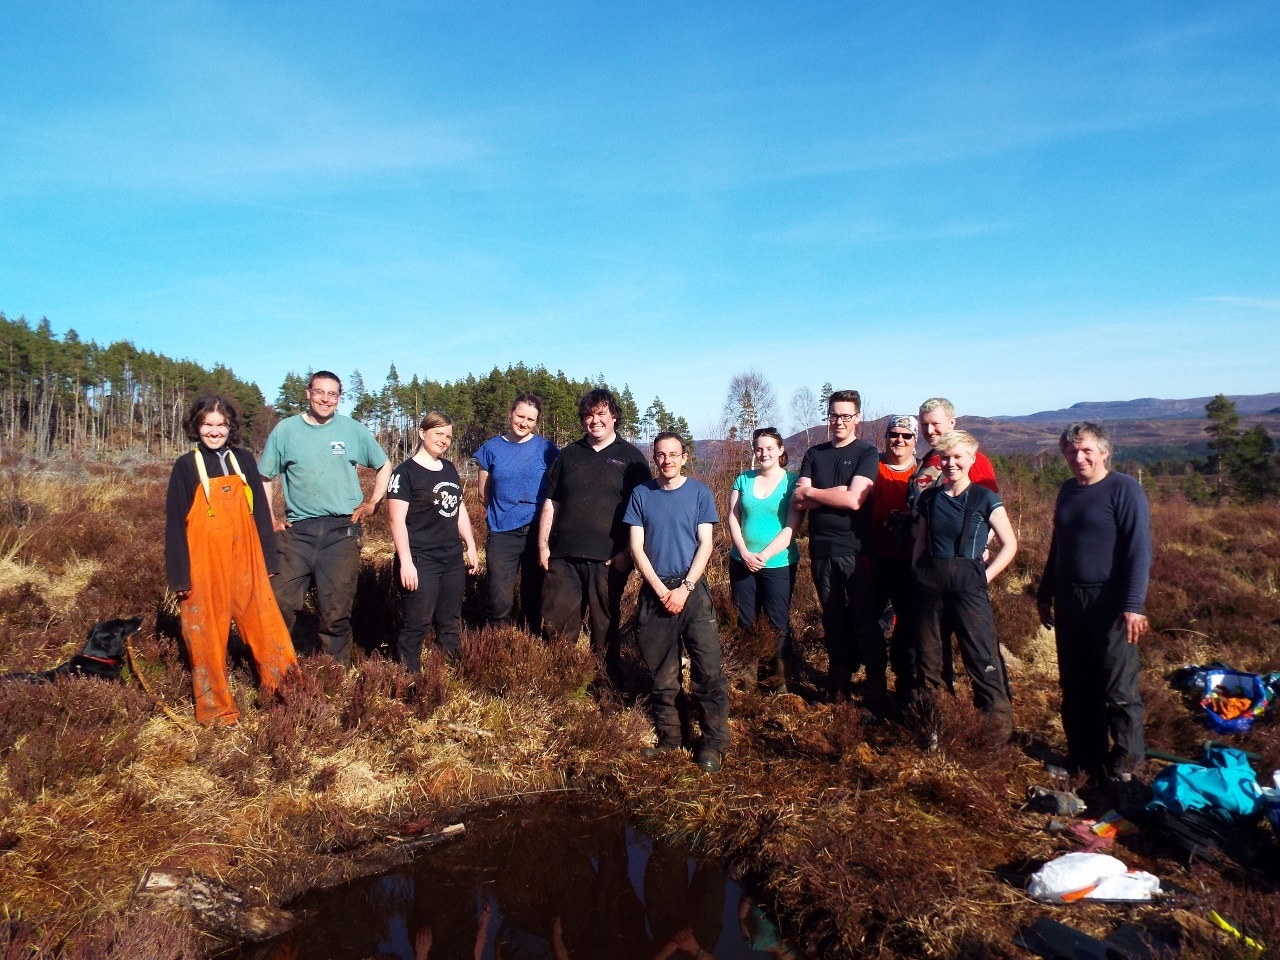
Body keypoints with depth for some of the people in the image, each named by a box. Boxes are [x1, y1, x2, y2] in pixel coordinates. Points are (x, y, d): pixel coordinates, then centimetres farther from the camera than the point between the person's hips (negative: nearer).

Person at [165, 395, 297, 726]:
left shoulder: (244, 460, 6)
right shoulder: (185, 466, -2)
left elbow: (259, 511, 8)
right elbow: (175, 522, -3)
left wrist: (268, 560, 6)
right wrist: (180, 574, -7)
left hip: (245, 562, 3)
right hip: (205, 566, -3)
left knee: (266, 627, 5)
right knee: (208, 637, 6)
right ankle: (214, 708, 19)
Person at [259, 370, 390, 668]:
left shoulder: (354, 430, 4)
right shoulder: (286, 429, 4)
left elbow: (384, 466, 15)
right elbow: (265, 478, 10)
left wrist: (373, 502, 7)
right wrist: (271, 518, 3)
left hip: (342, 531, 0)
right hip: (296, 531, 0)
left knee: (336, 610, 6)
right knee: (280, 604, -2)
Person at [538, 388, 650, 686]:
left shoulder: (631, 457, 3)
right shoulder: (569, 455, 13)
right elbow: (550, 503, 15)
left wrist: (628, 552, -9)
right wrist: (543, 545, 8)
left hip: (608, 560, -3)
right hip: (563, 557, 3)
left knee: (605, 630, 7)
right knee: (557, 628, 6)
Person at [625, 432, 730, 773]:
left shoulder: (699, 492, 3)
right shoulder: (641, 494, 6)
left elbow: (705, 544, -1)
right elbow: (636, 547, 2)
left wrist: (684, 588, -10)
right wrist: (662, 590, -8)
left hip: (693, 589, -1)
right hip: (654, 592, 2)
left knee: (708, 670, -7)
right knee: (661, 673, 7)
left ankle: (713, 742, 2)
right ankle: (668, 738, 19)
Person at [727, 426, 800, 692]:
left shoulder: (792, 482, -5)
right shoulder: (743, 480, 5)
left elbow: (791, 527, -11)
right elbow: (733, 519, 1)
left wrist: (764, 555, -18)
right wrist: (744, 553, -12)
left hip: (778, 565, -3)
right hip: (742, 563, 3)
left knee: (778, 624, 6)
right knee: (745, 622, 11)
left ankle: (782, 680, 18)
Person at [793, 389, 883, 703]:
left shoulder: (866, 453, -2)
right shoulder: (814, 454, 11)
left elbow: (854, 500, -15)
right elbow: (798, 501, 1)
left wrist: (811, 492, -5)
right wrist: (834, 494, -14)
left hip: (855, 547, -4)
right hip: (821, 548, 4)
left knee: (864, 616, 0)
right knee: (833, 615, 12)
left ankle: (876, 677, 13)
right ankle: (840, 672, 24)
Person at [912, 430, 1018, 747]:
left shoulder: (985, 498, -3)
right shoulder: (929, 497, 8)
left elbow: (1010, 545, 1)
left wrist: (985, 577, -6)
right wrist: (917, 573, 5)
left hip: (968, 582, -4)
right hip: (930, 583, 4)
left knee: (982, 655, -6)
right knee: (927, 652, 12)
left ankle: (999, 719, 7)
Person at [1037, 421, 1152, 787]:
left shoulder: (1124, 489, -8)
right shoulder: (1067, 491, 12)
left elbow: (1139, 550, -13)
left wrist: (1133, 605, -20)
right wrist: (1045, 593, 20)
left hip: (1110, 605, -6)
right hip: (1069, 603, 7)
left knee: (1117, 689, 0)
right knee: (1075, 687, 12)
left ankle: (1127, 762, 15)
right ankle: (1084, 757, 25)